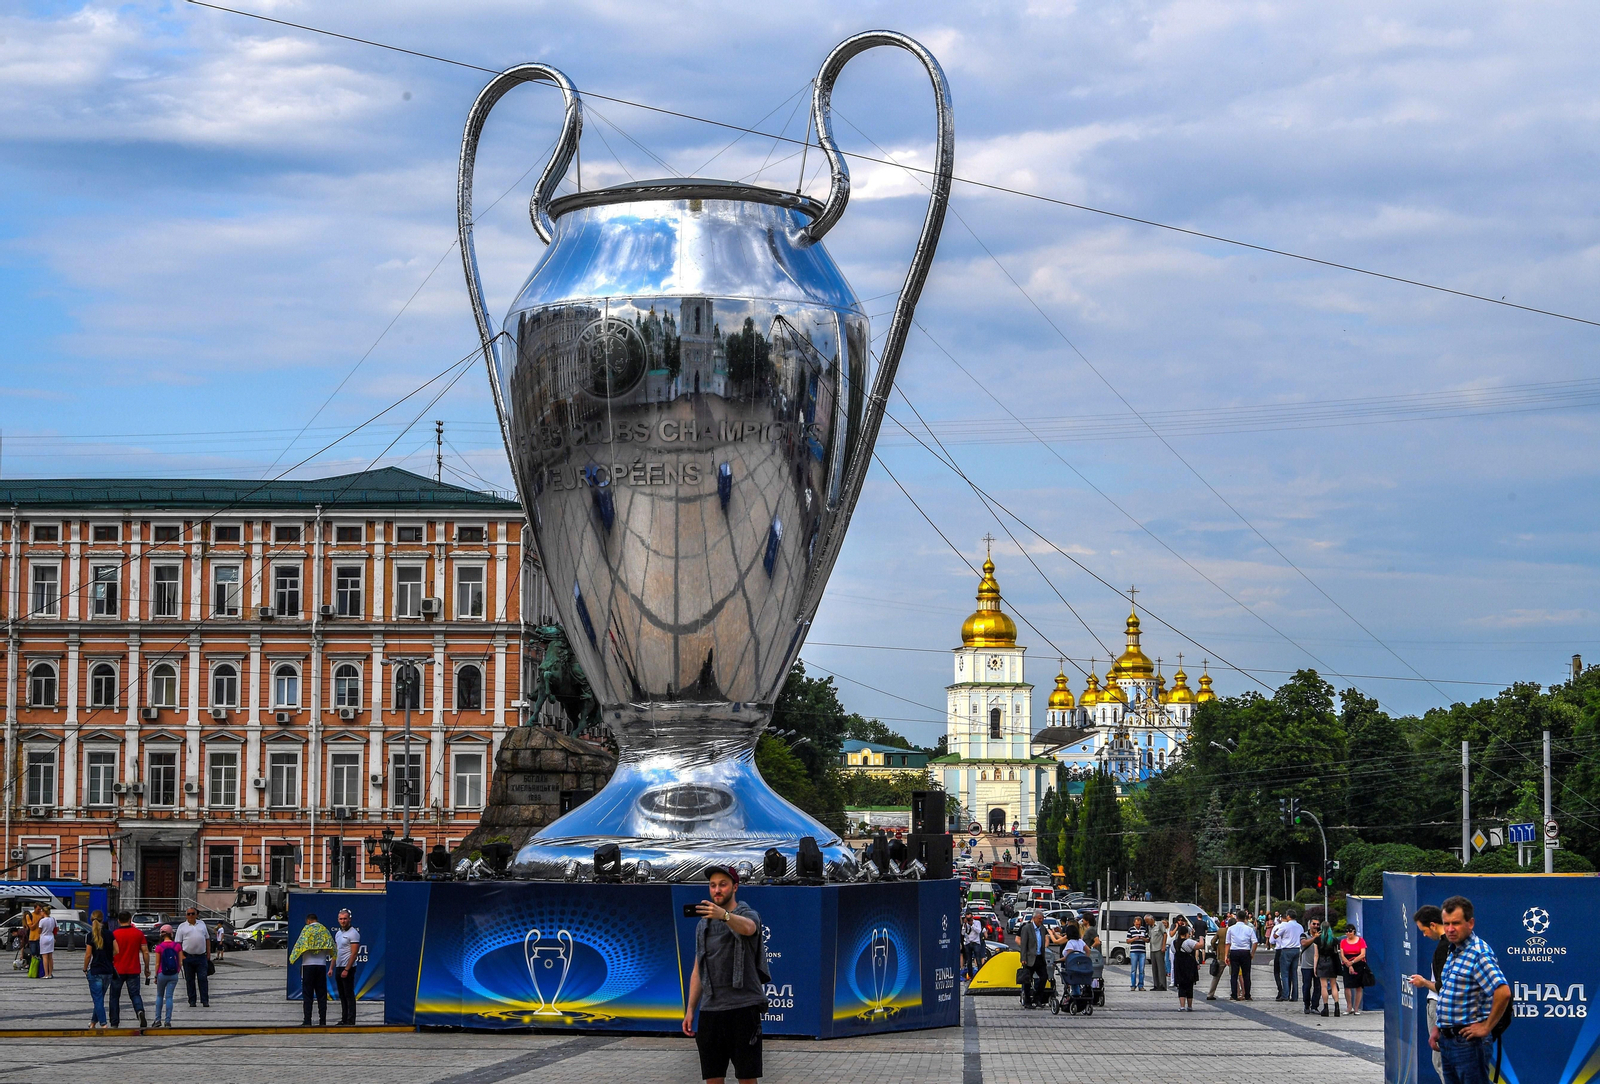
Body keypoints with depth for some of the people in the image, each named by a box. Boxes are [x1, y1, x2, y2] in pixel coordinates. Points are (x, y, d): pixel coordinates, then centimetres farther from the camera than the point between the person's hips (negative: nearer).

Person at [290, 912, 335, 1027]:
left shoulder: (307, 929, -3)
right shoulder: (324, 930, 9)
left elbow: (299, 944, -8)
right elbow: (332, 947, 9)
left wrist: (292, 958, 1)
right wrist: (334, 960, 19)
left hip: (308, 965, -4)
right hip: (322, 965, 4)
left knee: (307, 994, -1)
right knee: (322, 994, 7)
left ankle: (307, 1021, -5)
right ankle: (322, 1021, 4)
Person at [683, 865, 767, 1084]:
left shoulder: (748, 915, -1)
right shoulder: (703, 925, 18)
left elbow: (747, 927, -28)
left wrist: (724, 915, -50)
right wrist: (690, 1010, 10)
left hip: (743, 1008, -5)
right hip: (710, 1009, 5)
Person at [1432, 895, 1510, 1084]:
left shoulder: (1479, 953, -17)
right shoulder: (1453, 953, 14)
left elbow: (1503, 992, -28)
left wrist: (1486, 1027, -20)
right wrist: (1437, 1027, 15)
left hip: (1468, 1041, -10)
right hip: (1447, 1040, 10)